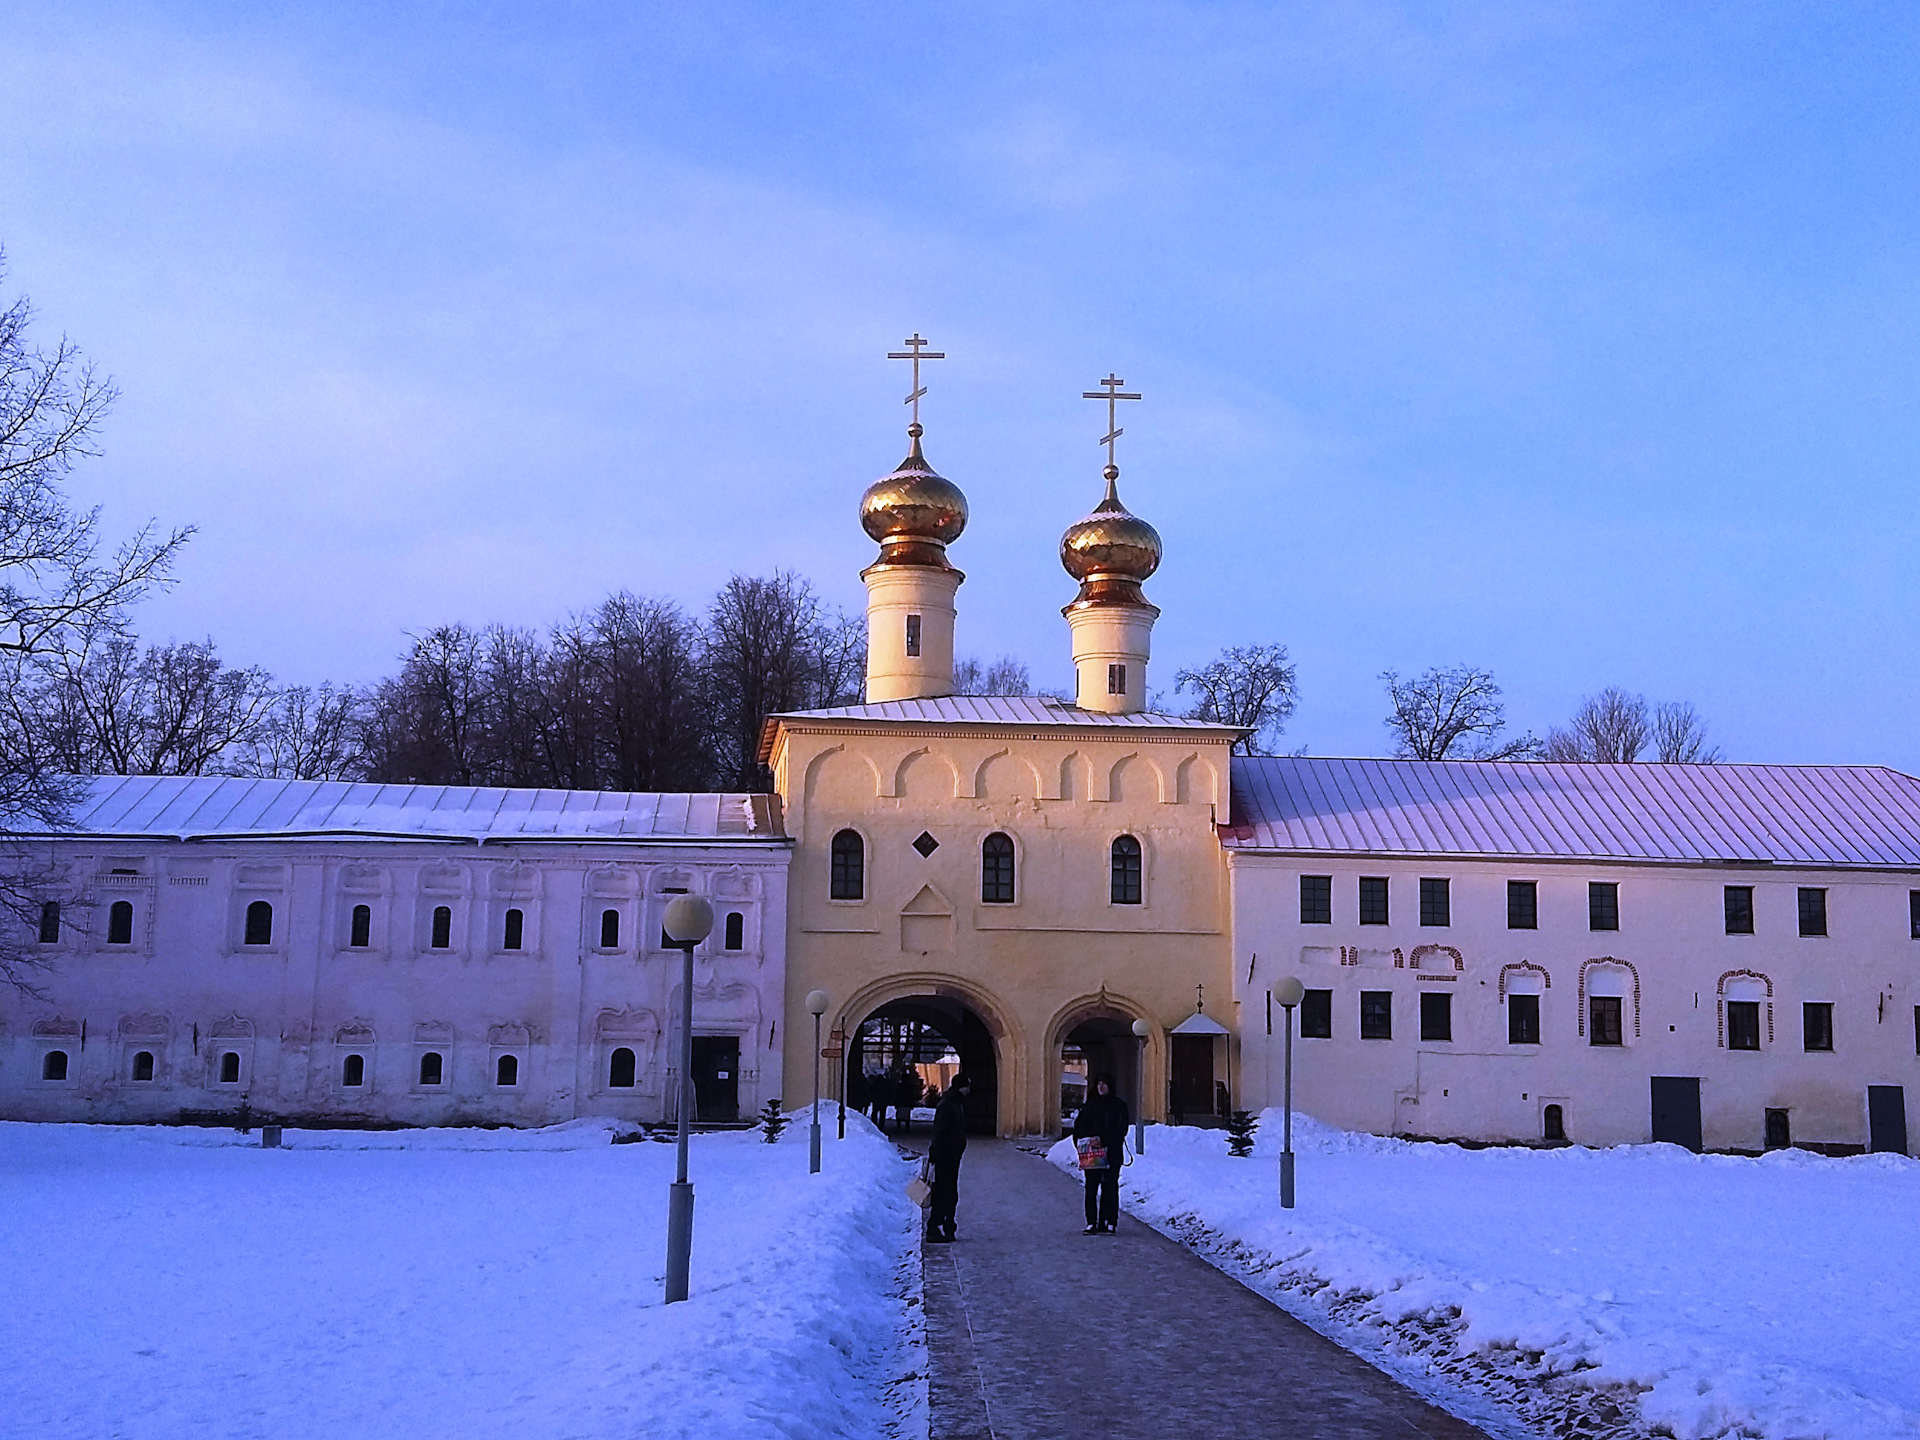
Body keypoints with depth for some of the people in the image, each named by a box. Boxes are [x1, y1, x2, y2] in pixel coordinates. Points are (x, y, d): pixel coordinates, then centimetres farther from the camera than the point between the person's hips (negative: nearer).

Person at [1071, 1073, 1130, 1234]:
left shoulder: (1119, 1105, 6)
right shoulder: (1090, 1104, 13)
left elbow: (1121, 1129, -1)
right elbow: (1080, 1125, 9)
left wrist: (1102, 1138, -13)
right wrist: (1087, 1139, -10)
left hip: (1112, 1153, -2)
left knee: (1110, 1187, -4)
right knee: (1091, 1187, -3)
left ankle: (1109, 1222, -1)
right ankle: (1091, 1223, 0)